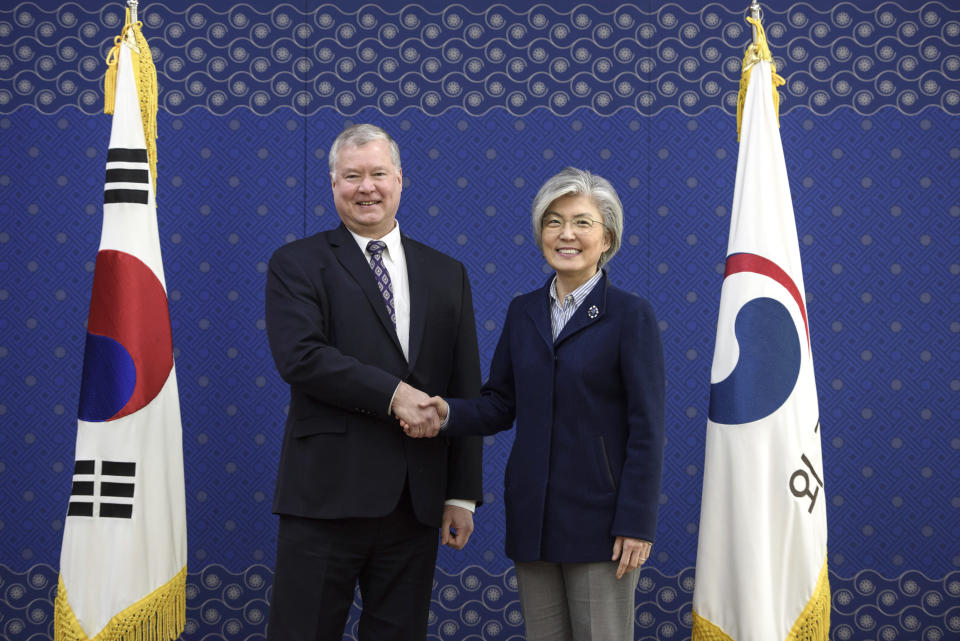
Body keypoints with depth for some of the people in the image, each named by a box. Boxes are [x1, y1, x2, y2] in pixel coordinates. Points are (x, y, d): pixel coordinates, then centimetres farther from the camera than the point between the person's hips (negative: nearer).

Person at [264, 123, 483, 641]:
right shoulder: (297, 264, 3)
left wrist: (463, 495, 6)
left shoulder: (446, 275, 13)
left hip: (417, 502, 4)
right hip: (326, 495, -3)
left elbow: (466, 393, 11)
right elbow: (299, 355, -13)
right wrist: (393, 395, -18)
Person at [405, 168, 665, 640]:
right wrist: (448, 413, -9)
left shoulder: (630, 315, -6)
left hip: (598, 513, -5)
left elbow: (647, 428, -9)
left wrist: (636, 524, -13)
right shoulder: (523, 312, 10)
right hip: (532, 513, 5)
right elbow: (501, 404, 12)